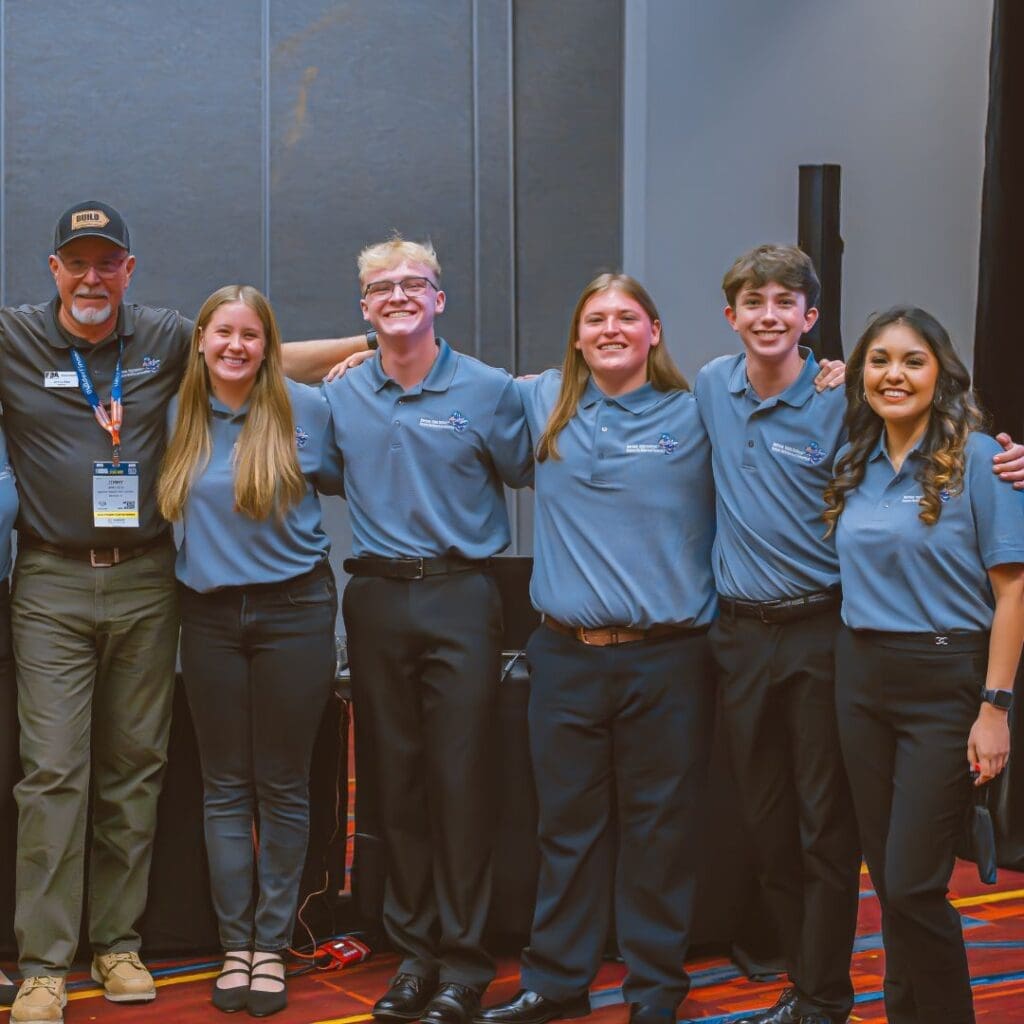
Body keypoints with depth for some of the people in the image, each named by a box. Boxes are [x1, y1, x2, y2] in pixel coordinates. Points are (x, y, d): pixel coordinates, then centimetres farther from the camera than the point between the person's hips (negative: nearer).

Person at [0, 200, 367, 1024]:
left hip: (145, 583, 3)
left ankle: (118, 942, 19)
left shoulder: (166, 339, 7)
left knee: (135, 768, 8)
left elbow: (266, 356, 16)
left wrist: (372, 341, 10)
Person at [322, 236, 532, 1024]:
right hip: (376, 597, 4)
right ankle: (414, 950, 18)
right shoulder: (341, 397, 8)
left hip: (460, 596, -3)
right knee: (394, 777, 8)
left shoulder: (488, 390, -1)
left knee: (462, 778, -3)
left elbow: (523, 473, 9)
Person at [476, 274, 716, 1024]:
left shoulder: (697, 415, 0)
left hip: (668, 659, -2)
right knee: (568, 825, 11)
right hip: (566, 656, 2)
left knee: (660, 831, 6)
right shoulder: (544, 405, 8)